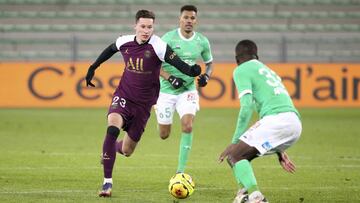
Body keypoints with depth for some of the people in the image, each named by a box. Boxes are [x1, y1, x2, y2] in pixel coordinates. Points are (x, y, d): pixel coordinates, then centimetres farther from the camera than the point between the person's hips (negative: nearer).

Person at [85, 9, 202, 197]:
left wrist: (192, 71, -48)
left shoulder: (158, 46, -18)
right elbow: (110, 49, 17)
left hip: (143, 103, -1)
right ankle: (107, 182, -23)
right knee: (112, 129, -29)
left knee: (126, 151, 7)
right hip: (123, 96, 1)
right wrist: (93, 67, 24)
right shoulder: (124, 42, -6)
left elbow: (178, 64, -28)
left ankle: (113, 148, 48)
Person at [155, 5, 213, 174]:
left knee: (187, 126, -20)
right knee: (164, 135, 6)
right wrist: (170, 78, -22)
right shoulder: (168, 38, -12)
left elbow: (209, 63, 15)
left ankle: (181, 171, -12)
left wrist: (206, 76, -6)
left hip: (188, 90, 2)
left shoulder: (202, 42, -1)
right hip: (166, 90, -2)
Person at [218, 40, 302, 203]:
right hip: (295, 124, 8)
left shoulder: (241, 70, 9)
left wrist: (235, 142, -3)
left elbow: (247, 105, -6)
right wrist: (279, 151, 38)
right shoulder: (267, 70, 35)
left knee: (234, 155, -6)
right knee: (241, 156, 19)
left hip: (276, 120, -8)